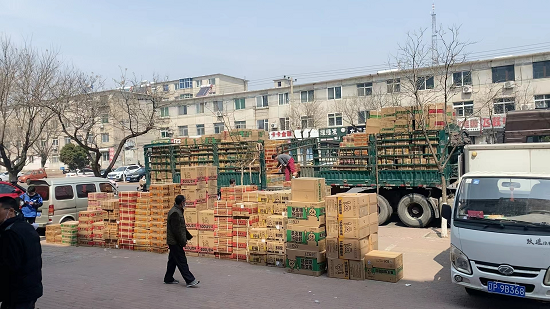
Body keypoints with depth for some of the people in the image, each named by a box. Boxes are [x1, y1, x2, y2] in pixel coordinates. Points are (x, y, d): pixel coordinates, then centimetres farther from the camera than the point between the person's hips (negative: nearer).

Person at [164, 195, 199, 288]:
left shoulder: (178, 211, 14)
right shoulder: (175, 213, -20)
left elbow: (182, 227, 23)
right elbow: (176, 230, -23)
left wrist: (188, 236, 19)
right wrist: (182, 242, -19)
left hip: (174, 242, 11)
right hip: (175, 242, -11)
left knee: (173, 260, 17)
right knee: (182, 261, -8)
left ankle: (168, 279, 26)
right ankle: (190, 281, -6)